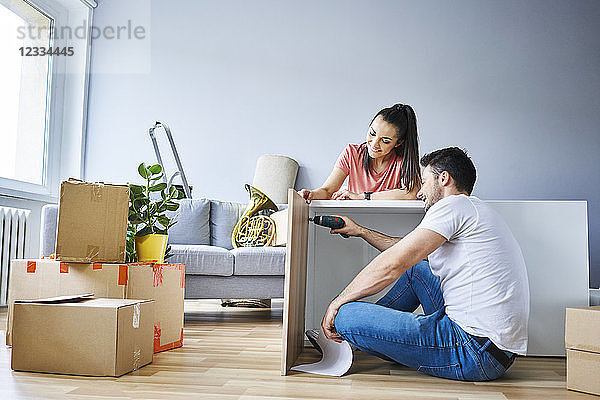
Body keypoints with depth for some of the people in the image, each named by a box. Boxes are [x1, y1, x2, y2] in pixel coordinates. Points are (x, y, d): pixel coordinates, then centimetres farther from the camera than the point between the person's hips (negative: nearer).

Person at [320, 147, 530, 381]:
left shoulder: (454, 205, -9)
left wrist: (337, 303, -4)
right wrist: (361, 231, 35)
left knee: (346, 316, -17)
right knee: (415, 267, 27)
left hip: (476, 352, -10)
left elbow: (393, 265, -14)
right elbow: (407, 251, 31)